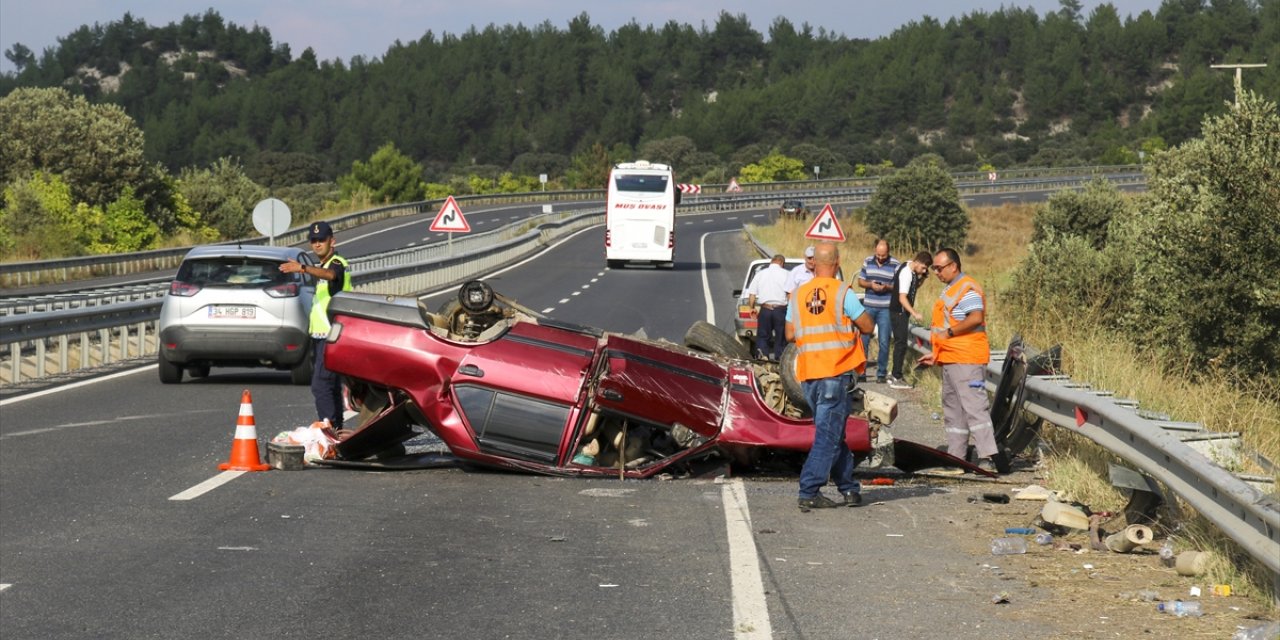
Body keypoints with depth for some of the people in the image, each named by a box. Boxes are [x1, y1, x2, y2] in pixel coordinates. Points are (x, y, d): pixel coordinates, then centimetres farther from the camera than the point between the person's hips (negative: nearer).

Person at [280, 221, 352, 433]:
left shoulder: (337, 263, -12)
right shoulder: (322, 266, 20)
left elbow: (330, 274, -37)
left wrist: (303, 268, -53)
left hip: (332, 336, -10)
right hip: (320, 335, 10)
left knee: (320, 385, -18)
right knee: (330, 386, 13)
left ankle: (331, 429, -20)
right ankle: (336, 430, 18)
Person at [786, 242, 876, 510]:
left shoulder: (798, 295, 5)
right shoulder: (842, 292, -8)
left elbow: (790, 334, 8)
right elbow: (867, 326, -4)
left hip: (807, 373, 5)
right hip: (837, 371, -5)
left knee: (832, 432, 16)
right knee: (828, 435, -3)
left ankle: (849, 488, 21)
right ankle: (809, 493, -9)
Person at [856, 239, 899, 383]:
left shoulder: (895, 264, -3)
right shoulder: (868, 262, 5)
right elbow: (860, 281, 9)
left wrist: (887, 287, -20)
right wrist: (870, 285, -11)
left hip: (886, 309, -2)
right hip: (868, 306, 2)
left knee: (884, 342, 0)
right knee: (864, 340, 4)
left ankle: (881, 374, 9)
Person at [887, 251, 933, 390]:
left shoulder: (910, 268, 5)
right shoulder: (906, 274, -23)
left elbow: (914, 287, 18)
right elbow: (902, 298, -27)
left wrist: (921, 278, -2)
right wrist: (914, 313, -35)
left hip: (902, 312, 10)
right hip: (899, 312, -10)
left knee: (900, 343, 15)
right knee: (901, 343, -7)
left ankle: (895, 374, 23)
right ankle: (896, 378, -5)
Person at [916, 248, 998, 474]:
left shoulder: (967, 288, -11)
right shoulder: (950, 290, 21)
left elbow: (976, 318, -26)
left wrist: (949, 332, -20)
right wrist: (936, 354, 23)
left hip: (966, 360, -11)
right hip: (951, 360, 11)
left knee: (973, 405, -15)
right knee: (953, 411, 12)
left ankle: (987, 458, -18)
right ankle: (955, 460, 16)